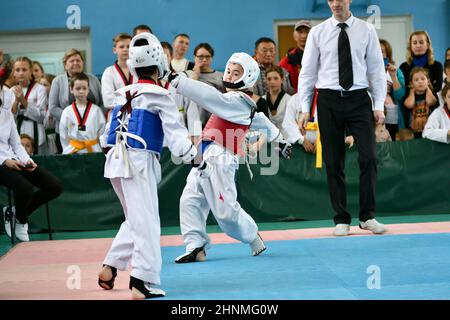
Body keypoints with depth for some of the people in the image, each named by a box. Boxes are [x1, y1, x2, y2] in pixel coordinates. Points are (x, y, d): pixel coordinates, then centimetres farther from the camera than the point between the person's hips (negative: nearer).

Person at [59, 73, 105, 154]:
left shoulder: (96, 110, -1)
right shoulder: (67, 112, 2)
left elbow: (102, 131, 0)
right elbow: (63, 136, 6)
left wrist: (100, 152, -3)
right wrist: (68, 150, 2)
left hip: (93, 151, -1)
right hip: (73, 153, 1)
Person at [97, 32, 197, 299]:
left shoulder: (124, 94, 14)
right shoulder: (160, 96, -6)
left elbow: (109, 133, 20)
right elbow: (174, 130, -14)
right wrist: (191, 152, -17)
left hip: (117, 159, 8)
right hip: (140, 161, -8)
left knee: (135, 219, 21)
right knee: (146, 222, -6)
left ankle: (109, 268, 19)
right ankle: (143, 282, -12)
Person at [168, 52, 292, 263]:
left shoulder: (237, 101, -13)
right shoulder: (246, 104, 17)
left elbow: (210, 96, -26)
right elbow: (261, 121, 31)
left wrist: (175, 80, -30)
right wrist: (279, 140, 47)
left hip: (219, 160, -10)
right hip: (206, 160, 10)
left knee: (225, 210, -4)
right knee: (190, 200, 3)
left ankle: (253, 237, 20)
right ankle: (195, 246, 6)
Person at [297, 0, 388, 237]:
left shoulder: (366, 30, 5)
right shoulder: (318, 33, 4)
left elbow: (376, 68, 5)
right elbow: (307, 72, 5)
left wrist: (379, 105, -1)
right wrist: (304, 108, 0)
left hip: (359, 99, 0)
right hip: (328, 100, 0)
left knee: (369, 157, -8)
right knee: (333, 162, 3)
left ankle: (367, 217, 5)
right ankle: (341, 220, 12)